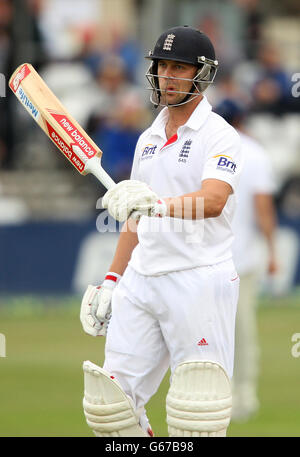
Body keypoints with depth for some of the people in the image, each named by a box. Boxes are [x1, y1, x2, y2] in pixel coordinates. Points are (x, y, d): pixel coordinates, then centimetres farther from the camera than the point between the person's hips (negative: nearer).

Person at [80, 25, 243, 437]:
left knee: (198, 417, -10)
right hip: (140, 280, 7)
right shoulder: (149, 139, 19)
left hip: (200, 282, -7)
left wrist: (160, 204, -41)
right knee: (112, 401, 1)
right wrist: (112, 281, 17)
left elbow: (213, 201, -24)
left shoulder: (219, 136, -5)